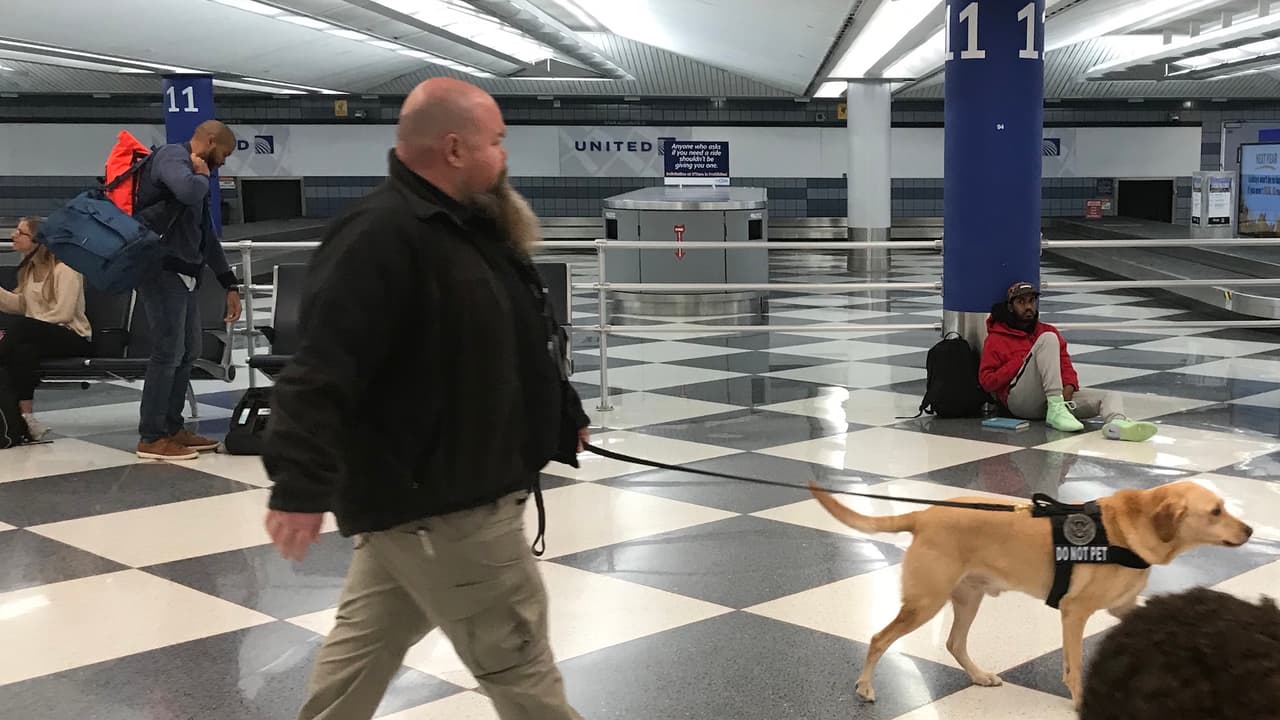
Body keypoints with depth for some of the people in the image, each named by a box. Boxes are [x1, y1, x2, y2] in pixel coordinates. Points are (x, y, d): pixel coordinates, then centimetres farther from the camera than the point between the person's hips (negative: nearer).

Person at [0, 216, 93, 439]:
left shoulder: (64, 269, -8)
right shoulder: (29, 268, 17)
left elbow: (64, 313, -18)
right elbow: (20, 305, 10)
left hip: (74, 338, -6)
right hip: (37, 336, 6)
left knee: (24, 327, -33)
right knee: (24, 350, -29)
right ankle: (24, 417, -35)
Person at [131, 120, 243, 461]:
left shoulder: (191, 170, 22)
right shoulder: (171, 157, -8)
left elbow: (207, 236, 25)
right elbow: (189, 192, -33)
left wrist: (230, 285, 23)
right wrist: (202, 176, -9)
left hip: (183, 273, 10)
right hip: (162, 270, -10)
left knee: (189, 350, 13)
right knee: (169, 352, -10)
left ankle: (172, 428, 20)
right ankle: (151, 438, -4)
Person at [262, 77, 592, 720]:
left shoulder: (471, 228, 11)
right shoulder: (381, 238, -22)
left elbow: (518, 345, 23)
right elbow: (320, 371, -30)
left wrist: (564, 417, 30)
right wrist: (301, 486, -36)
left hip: (432, 491, 10)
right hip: (436, 500, -10)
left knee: (369, 639, 20)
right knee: (518, 661, 2)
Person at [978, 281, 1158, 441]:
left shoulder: (1048, 331, 26)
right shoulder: (996, 339, 11)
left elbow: (1065, 363, 16)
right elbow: (986, 381, 0)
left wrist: (1069, 387, -6)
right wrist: (1022, 361, -7)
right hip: (1019, 401, -5)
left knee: (1109, 396, -16)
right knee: (1047, 339, -21)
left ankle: (1116, 423, -54)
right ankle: (1056, 410, -33)